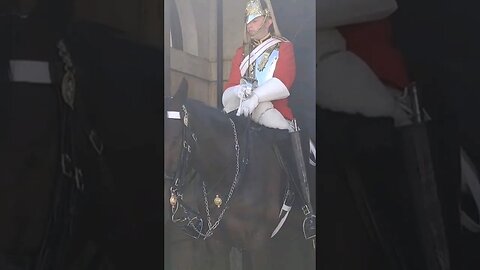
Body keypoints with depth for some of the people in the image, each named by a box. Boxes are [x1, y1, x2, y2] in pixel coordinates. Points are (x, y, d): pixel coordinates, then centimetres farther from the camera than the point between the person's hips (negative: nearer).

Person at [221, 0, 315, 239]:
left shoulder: (284, 47, 9)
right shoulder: (241, 53, 22)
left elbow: (284, 81, -10)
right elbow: (229, 89, 12)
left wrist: (255, 96, -25)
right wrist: (240, 91, -14)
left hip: (278, 116, -4)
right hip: (244, 115, 4)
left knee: (294, 168, -13)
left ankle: (308, 211, -6)